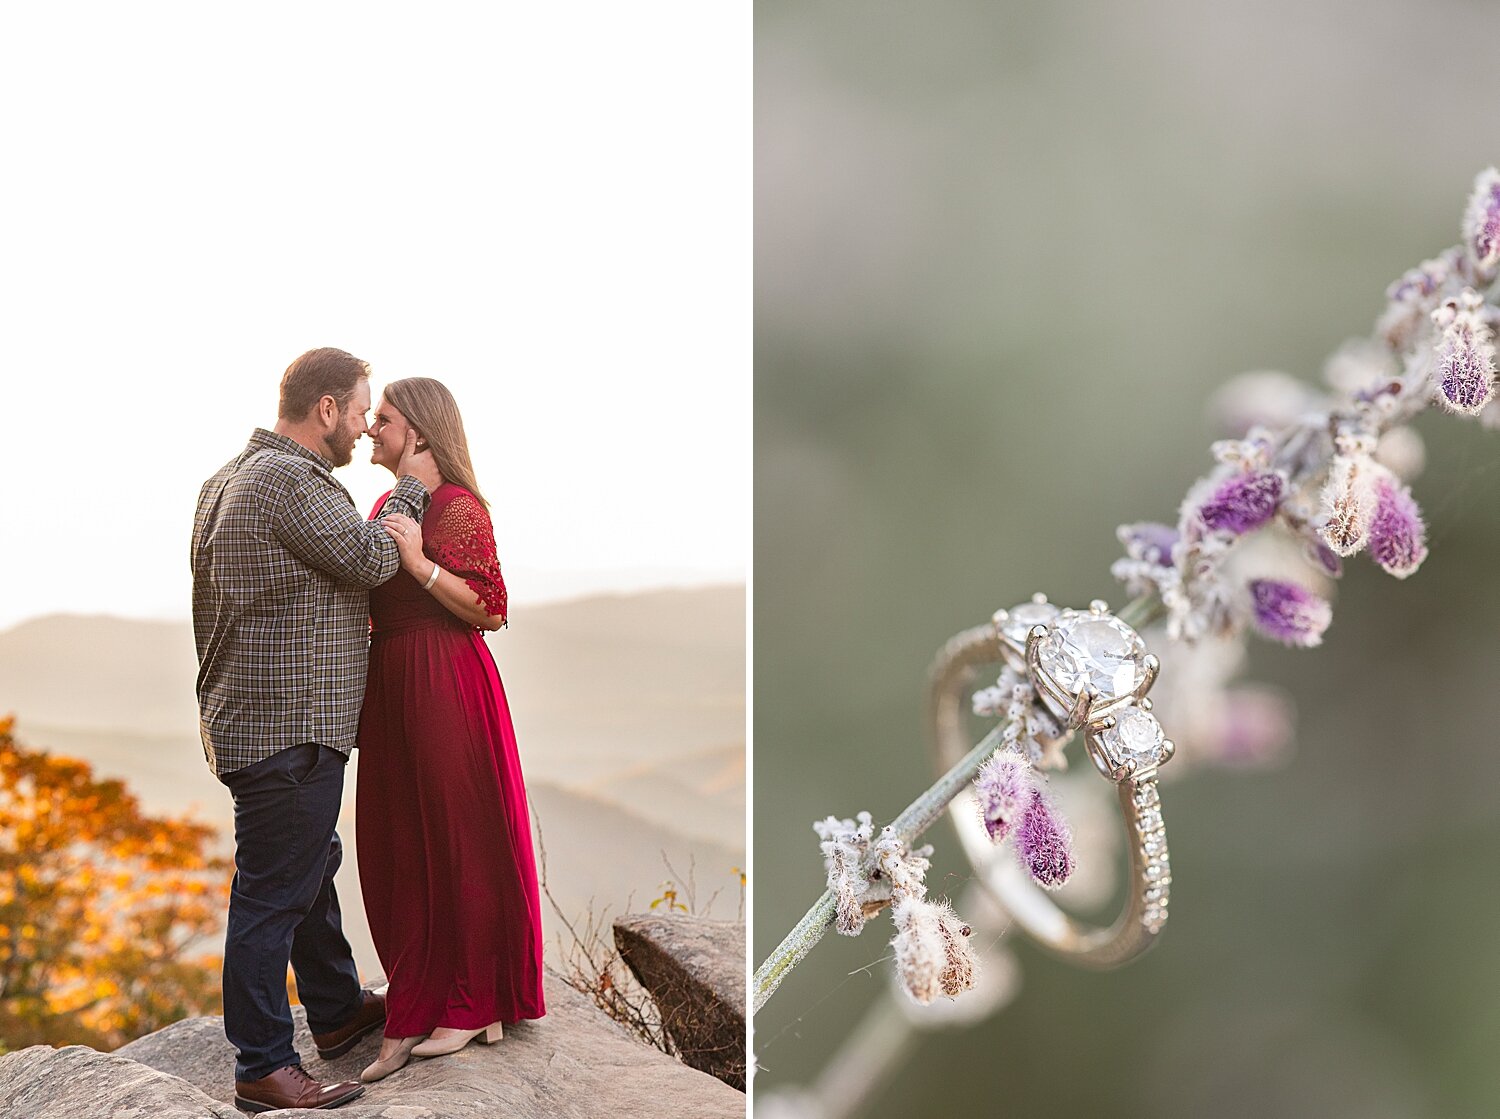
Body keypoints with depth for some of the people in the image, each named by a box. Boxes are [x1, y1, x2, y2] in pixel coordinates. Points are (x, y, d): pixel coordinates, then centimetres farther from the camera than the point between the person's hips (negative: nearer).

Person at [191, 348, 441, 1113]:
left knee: (311, 869, 22)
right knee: (272, 894, -3)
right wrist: (410, 490, -2)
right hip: (287, 728, -11)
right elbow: (370, 559, -16)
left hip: (250, 719, 11)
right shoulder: (289, 479, -19)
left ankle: (338, 1011, 37)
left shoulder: (231, 475, 16)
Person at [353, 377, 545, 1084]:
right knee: (398, 846, 11)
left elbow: (490, 610, -15)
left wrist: (419, 561, -22)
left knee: (454, 841, 2)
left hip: (444, 685, -9)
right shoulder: (388, 503, 16)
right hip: (390, 686, 9)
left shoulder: (455, 505, -11)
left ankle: (473, 1005, 16)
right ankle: (416, 1010, 23)